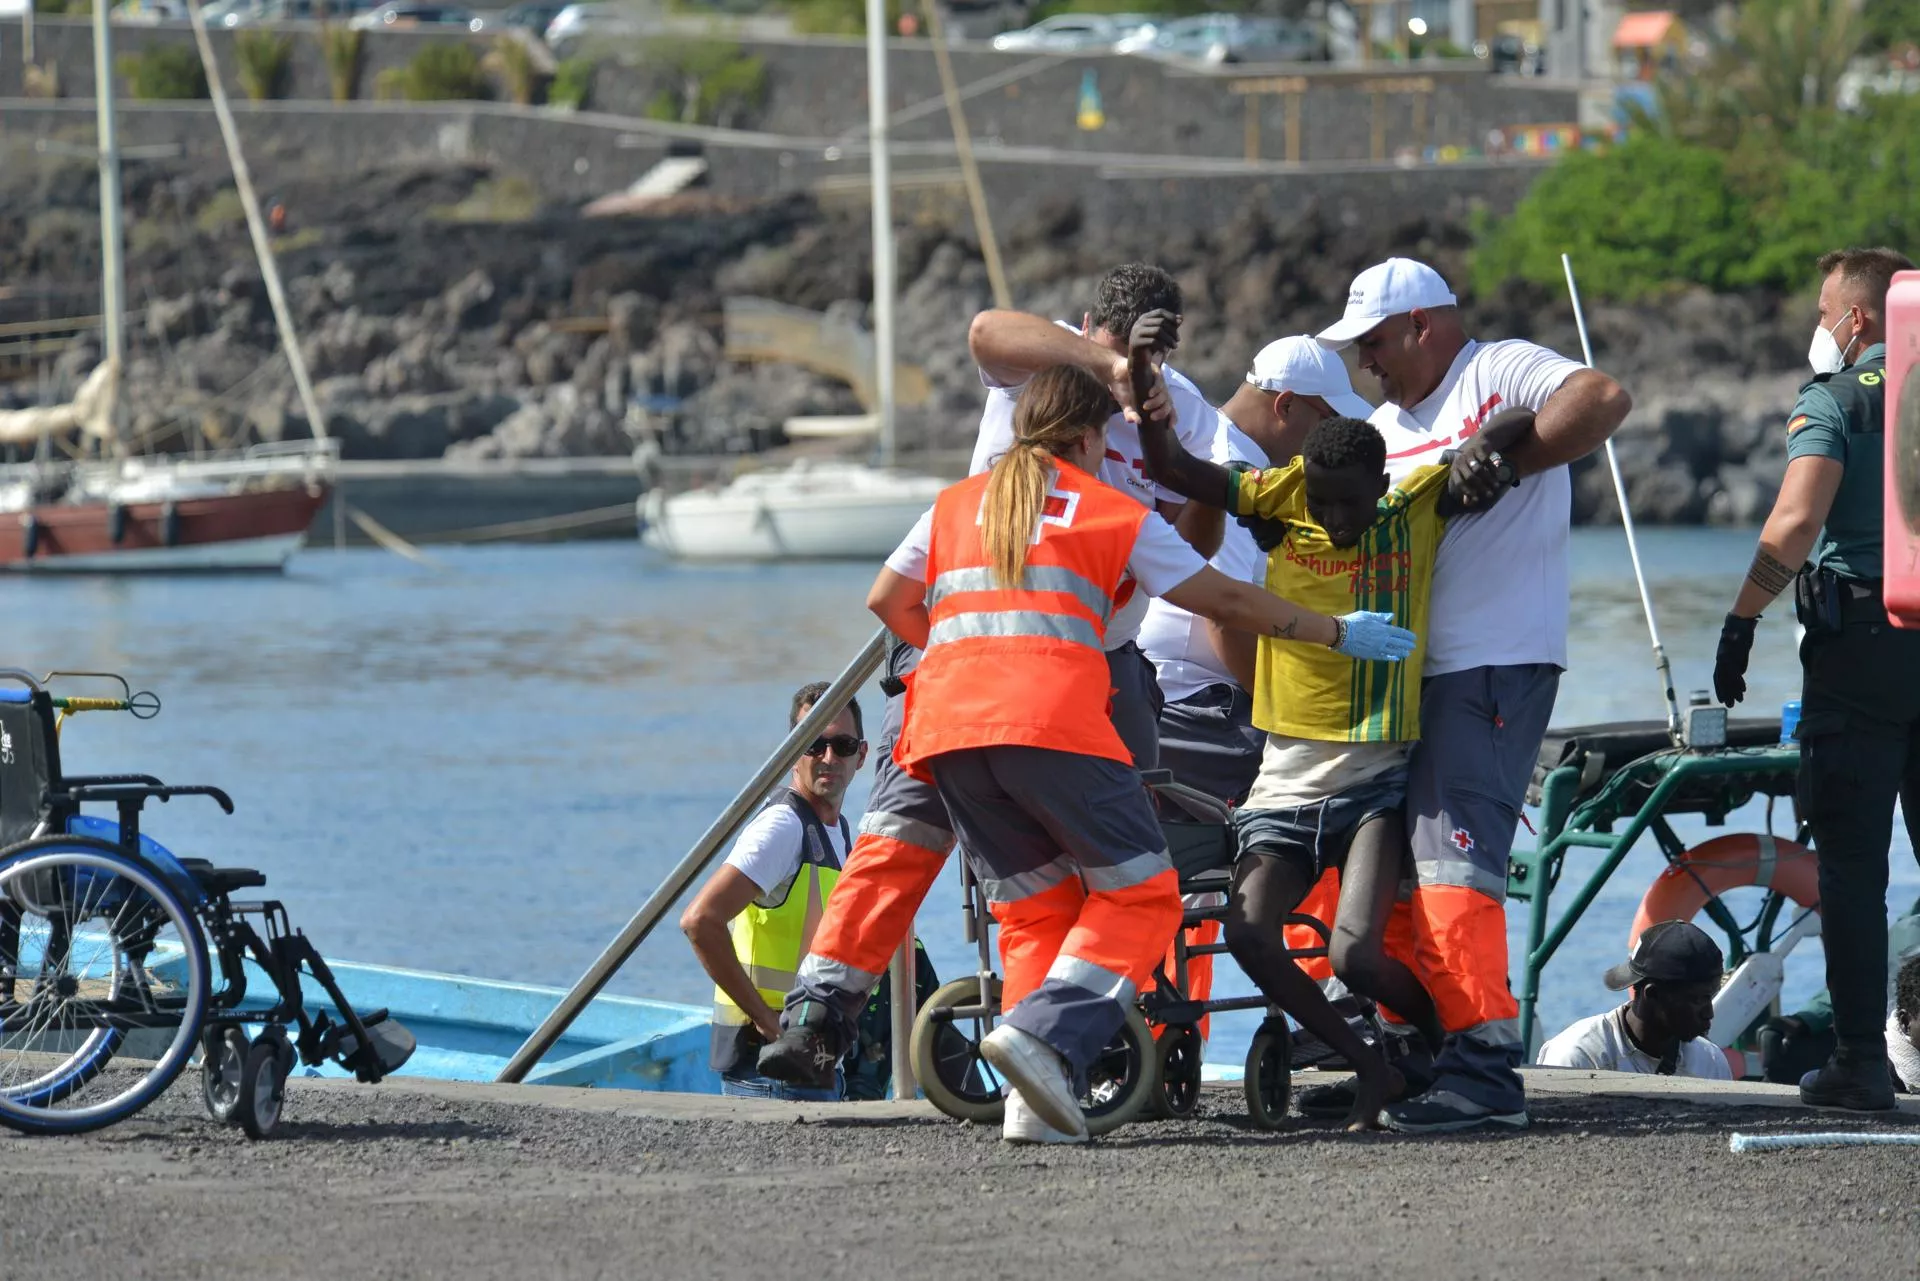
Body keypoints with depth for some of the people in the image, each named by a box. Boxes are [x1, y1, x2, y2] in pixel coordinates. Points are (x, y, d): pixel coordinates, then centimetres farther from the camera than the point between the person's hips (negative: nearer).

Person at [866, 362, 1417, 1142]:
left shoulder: (956, 505, 23)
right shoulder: (1114, 514, 13)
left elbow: (888, 603, 26)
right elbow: (1226, 601, 16)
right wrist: (1336, 634, 27)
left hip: (946, 722, 5)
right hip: (1051, 718, -5)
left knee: (1034, 906, 15)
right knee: (1138, 894, 6)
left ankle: (1032, 1102, 1)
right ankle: (1045, 1035, -17)